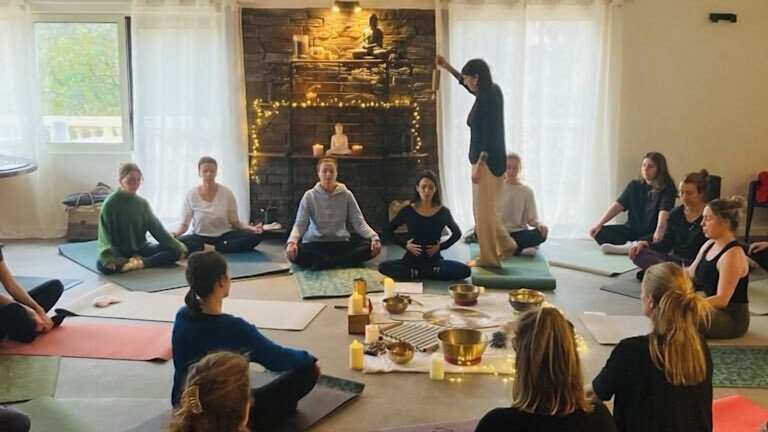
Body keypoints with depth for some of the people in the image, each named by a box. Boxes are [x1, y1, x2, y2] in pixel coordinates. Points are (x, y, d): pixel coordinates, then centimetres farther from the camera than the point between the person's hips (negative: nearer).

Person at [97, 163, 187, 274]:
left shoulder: (142, 203, 5)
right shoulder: (110, 204, -9)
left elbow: (156, 227, 6)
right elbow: (105, 234, -15)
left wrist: (177, 246, -2)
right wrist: (107, 257, -32)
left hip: (141, 249, 5)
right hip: (119, 251, -4)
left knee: (175, 252, -15)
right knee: (102, 264, -37)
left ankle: (141, 262, -28)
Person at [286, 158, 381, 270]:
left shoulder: (346, 195, 3)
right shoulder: (310, 196, 0)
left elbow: (359, 222, -1)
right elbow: (299, 224, -6)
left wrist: (374, 237, -21)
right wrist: (292, 241, -28)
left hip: (341, 243, 2)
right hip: (315, 244, -2)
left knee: (371, 247, -26)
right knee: (293, 251, -33)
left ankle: (322, 263, -30)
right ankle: (338, 262, -30)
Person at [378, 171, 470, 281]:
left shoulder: (443, 212, 0)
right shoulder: (407, 211, -1)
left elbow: (457, 233, 14)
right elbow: (389, 230, 8)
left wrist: (441, 246, 0)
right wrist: (405, 245, -5)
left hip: (434, 260, 0)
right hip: (411, 259, 0)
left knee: (465, 271, -25)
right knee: (383, 267, -27)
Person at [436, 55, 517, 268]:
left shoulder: (487, 99, -19)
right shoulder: (491, 92, 9)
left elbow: (490, 135, -24)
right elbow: (468, 86, 29)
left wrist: (479, 165, -25)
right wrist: (448, 68, 29)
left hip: (487, 162, -10)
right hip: (492, 161, 10)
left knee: (484, 211, 1)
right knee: (486, 209, 18)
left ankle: (488, 257, 10)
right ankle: (506, 244, 19)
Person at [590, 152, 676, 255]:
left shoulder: (667, 188, -8)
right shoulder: (634, 185, 7)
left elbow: (664, 212, -25)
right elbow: (617, 206, -2)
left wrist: (659, 231, -45)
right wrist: (599, 224, -15)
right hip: (632, 230, 5)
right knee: (600, 232, -16)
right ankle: (629, 246, -34)